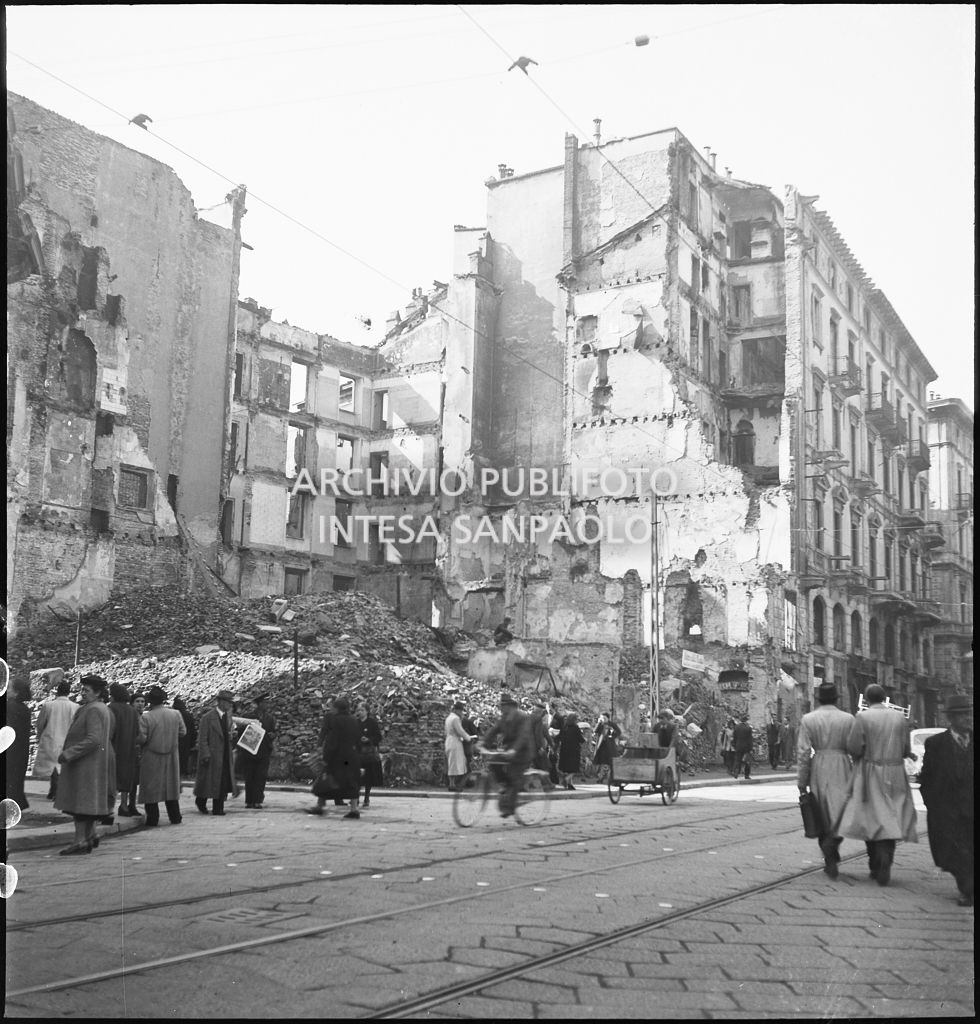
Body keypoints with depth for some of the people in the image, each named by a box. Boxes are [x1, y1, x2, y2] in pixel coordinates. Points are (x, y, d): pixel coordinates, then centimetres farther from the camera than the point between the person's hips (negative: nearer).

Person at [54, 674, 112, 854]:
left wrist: (68, 753, -23)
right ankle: (90, 836, 24)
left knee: (79, 801, -8)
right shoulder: (104, 709, 14)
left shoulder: (93, 710, -17)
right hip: (94, 763, 10)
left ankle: (80, 841, -8)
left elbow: (93, 739, -26)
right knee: (88, 800, 16)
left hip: (84, 764, -10)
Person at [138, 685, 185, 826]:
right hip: (171, 756, 4)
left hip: (151, 758, -3)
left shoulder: (145, 717, -16)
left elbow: (142, 738, -17)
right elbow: (183, 731, 4)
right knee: (171, 785, 15)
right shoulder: (176, 714, -5)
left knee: (151, 788, 6)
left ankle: (152, 819, 6)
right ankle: (175, 817, 19)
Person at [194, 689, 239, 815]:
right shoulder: (208, 717, -11)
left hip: (225, 756, 6)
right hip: (212, 755, -6)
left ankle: (218, 808, 10)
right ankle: (200, 801, 28)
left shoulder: (227, 716, 10)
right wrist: (205, 755, -17)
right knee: (209, 780, 4)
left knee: (223, 782, 4)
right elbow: (202, 738, -12)